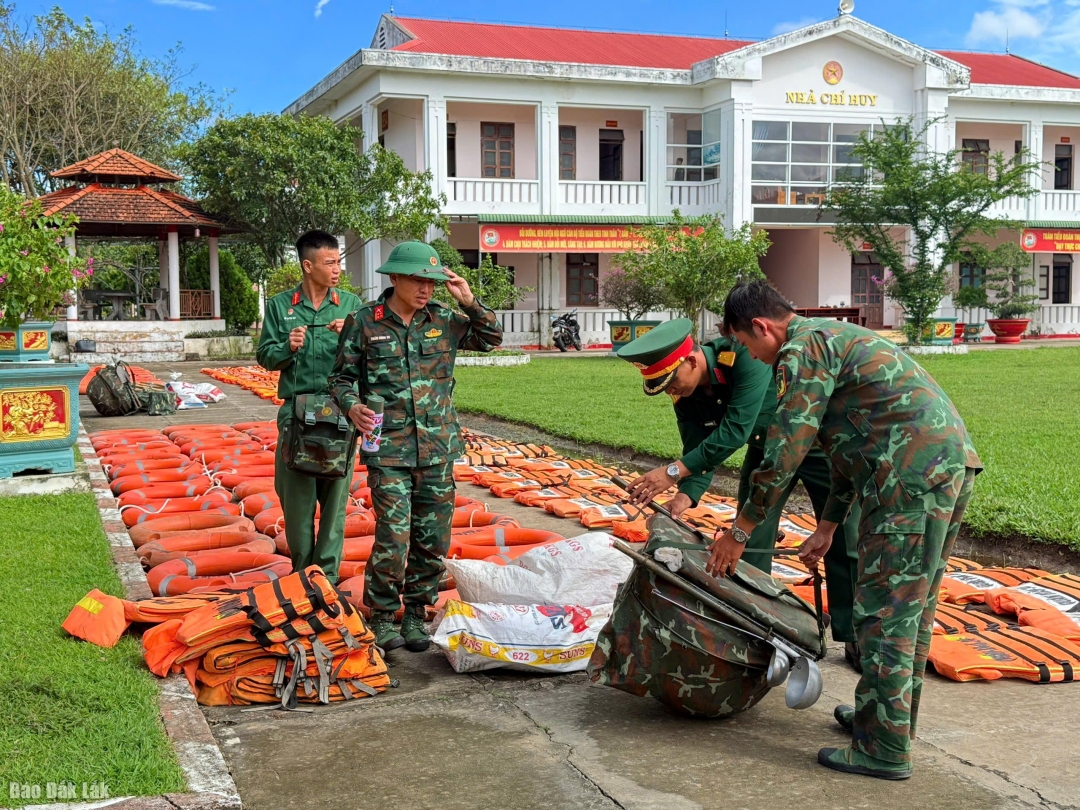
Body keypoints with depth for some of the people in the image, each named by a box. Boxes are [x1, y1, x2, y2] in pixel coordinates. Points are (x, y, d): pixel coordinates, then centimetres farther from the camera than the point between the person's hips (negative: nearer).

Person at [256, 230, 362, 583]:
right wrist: (288, 348, -13)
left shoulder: (351, 305, 5)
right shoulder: (280, 305, 5)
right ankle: (302, 571, 20)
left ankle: (328, 572, 12)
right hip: (295, 411, 0)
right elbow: (264, 356, 7)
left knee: (335, 494, 3)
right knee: (296, 494, 5)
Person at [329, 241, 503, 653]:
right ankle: (382, 616, 11)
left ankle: (416, 614, 24)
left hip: (438, 449, 4)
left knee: (433, 541, 8)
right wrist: (353, 407, -15)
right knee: (393, 539, -9)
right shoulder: (365, 321, -2)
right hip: (388, 450, -3)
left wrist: (469, 302, 1)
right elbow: (341, 377, 5)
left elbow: (491, 338, 16)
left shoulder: (443, 319, 6)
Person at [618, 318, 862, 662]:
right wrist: (684, 498, -33)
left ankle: (855, 636, 11)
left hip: (814, 442, -6)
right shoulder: (686, 398, -15)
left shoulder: (746, 357, -36)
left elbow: (735, 431, -41)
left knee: (842, 540, -1)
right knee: (748, 542, 2)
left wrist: (675, 471, -42)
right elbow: (701, 453, -13)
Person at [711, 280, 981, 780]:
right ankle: (889, 716, 32)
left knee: (885, 612, -3)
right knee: (912, 608, 19)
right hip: (953, 460, 10)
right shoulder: (836, 338, 26)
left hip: (913, 475, -10)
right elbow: (852, 447, 30)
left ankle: (885, 749, 4)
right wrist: (827, 527, 32)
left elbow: (784, 454, -9)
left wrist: (738, 533, 0)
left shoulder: (803, 350, -6)